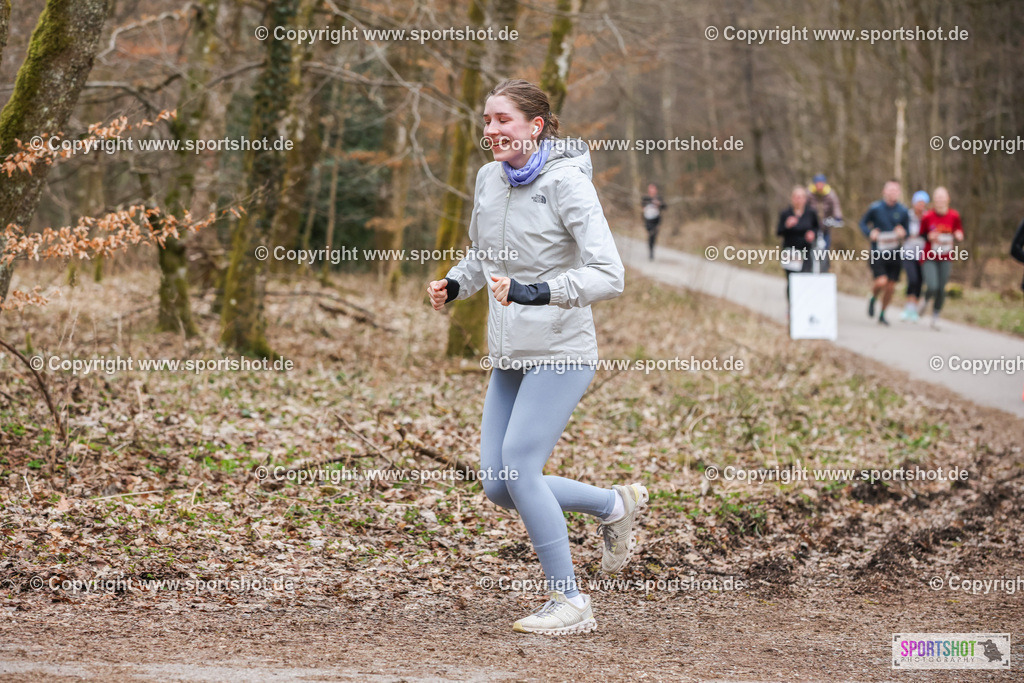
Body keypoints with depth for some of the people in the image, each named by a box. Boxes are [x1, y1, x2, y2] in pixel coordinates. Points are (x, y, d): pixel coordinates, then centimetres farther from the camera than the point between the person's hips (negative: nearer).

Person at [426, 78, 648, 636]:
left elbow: (609, 275, -21)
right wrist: (454, 285, 4)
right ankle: (614, 505, 26)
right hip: (508, 357, 7)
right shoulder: (489, 178, 7)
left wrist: (535, 293, -31)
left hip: (560, 353, -7)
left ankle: (571, 603, -1)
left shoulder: (567, 183, -14)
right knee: (498, 486, 3)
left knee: (518, 467, -15)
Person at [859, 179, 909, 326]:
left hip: (894, 253, 3)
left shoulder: (903, 211, 2)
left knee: (890, 287, 5)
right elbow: (863, 223, 9)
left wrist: (903, 233, -13)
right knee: (881, 281, -19)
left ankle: (882, 314, 27)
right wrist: (870, 233, -12)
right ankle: (873, 299, 16)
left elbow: (907, 230, 12)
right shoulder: (875, 208, -5)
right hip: (877, 252, -3)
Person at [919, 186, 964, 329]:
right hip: (929, 259, -2)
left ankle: (935, 317, 18)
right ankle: (926, 300, 21)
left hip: (945, 259, 2)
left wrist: (959, 236, -12)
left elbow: (960, 231, 12)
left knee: (941, 289, 2)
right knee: (932, 287, -15)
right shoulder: (927, 217, -7)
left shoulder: (954, 216, -1)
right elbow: (920, 235, 4)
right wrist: (929, 237, -17)